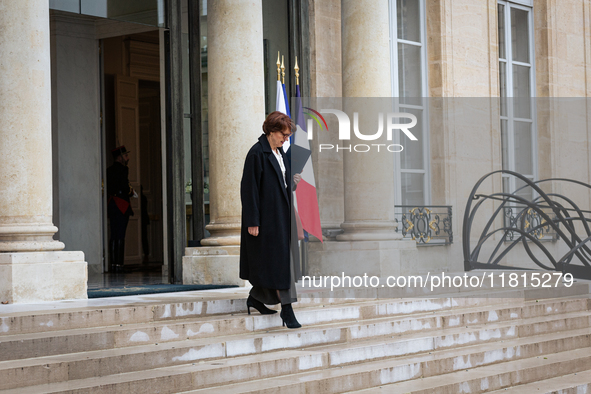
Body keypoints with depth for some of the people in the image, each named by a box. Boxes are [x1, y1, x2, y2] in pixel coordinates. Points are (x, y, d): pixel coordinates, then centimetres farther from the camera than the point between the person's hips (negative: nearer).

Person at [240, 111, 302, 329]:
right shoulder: (257, 153, -15)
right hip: (267, 216, -9)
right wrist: (252, 221, -19)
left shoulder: (279, 152, 12)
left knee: (270, 262, 13)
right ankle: (286, 308, -4)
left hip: (281, 215, 9)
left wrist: (293, 182, 6)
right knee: (278, 260, -8)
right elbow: (249, 188, -17)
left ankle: (255, 298, 28)